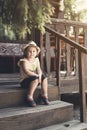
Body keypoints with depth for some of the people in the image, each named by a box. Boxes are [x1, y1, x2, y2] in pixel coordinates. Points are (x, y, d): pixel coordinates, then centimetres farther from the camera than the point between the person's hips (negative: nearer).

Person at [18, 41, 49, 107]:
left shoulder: (36, 60, 5)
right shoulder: (24, 61, -15)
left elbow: (39, 69, -4)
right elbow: (27, 72, -28)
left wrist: (39, 75, -24)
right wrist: (37, 75, -28)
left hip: (33, 79, 7)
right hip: (24, 81, -7)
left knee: (44, 77, -8)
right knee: (35, 79, -32)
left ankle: (44, 95, -2)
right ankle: (30, 97, -29)